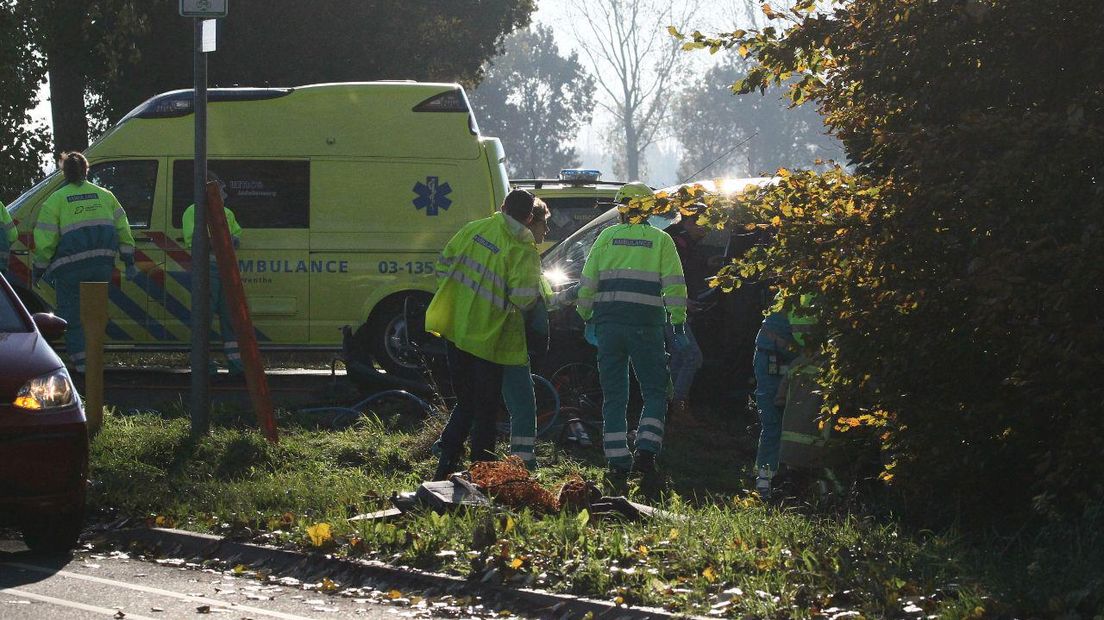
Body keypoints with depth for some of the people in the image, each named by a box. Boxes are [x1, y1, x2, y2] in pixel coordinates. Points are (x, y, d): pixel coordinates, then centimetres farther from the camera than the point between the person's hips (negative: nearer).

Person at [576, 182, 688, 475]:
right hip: (646, 326, -2)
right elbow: (674, 285, 0)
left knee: (614, 395, 7)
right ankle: (646, 449, -9)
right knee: (655, 392, 8)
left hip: (608, 324, 2)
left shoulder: (607, 237, 9)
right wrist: (679, 325, 2)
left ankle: (617, 459, 2)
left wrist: (587, 319, 16)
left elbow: (587, 282, 7)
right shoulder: (661, 240, 5)